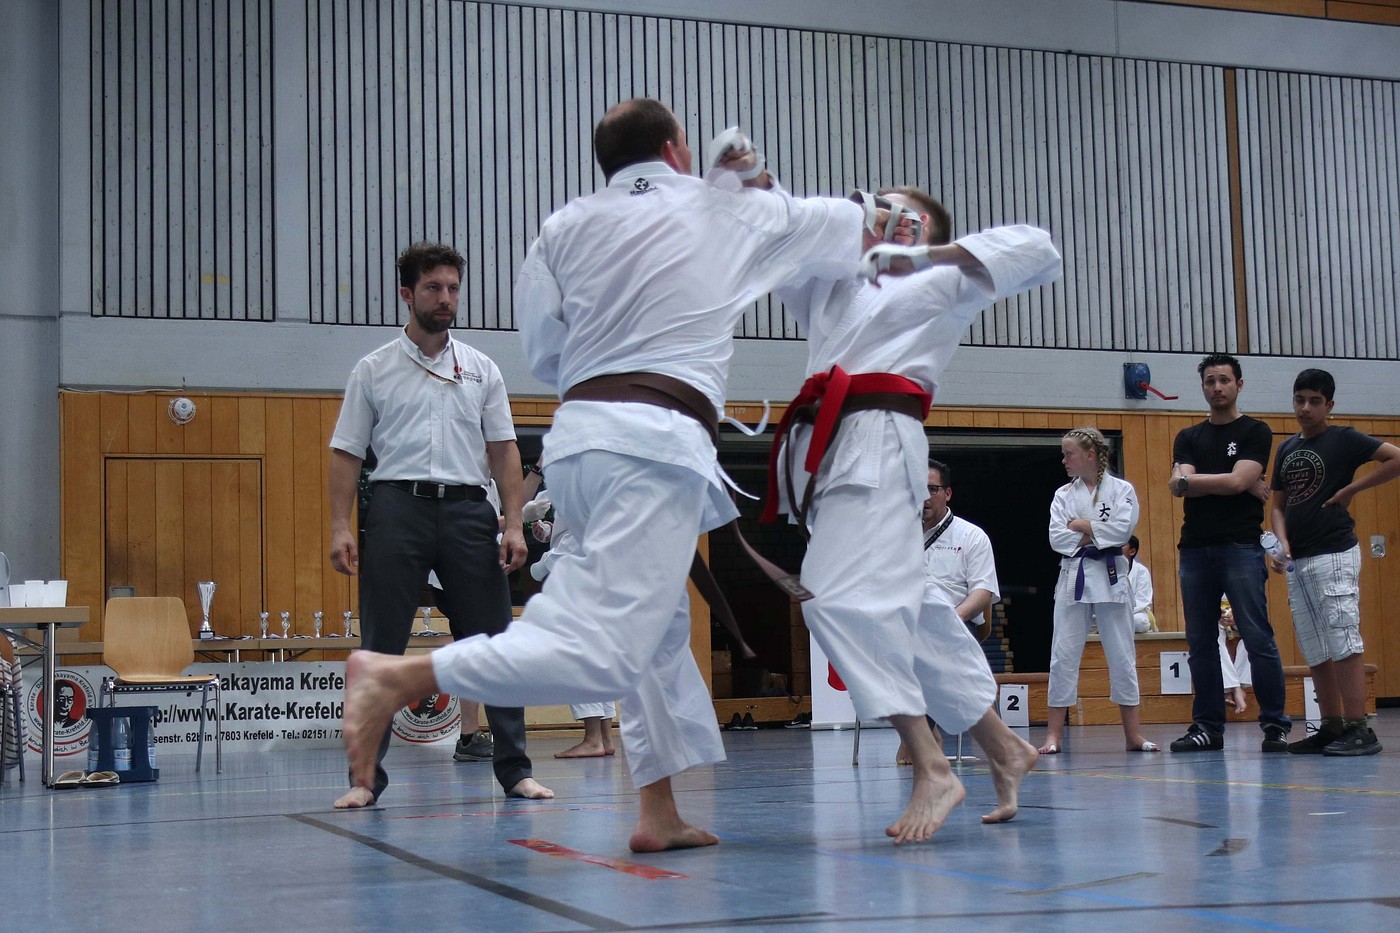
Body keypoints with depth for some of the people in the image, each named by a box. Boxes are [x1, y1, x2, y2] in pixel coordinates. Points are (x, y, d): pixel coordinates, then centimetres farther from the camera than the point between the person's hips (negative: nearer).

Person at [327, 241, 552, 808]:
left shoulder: (481, 370, 13)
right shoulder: (374, 371, 9)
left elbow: (503, 451, 11)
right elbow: (346, 454, 7)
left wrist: (514, 524, 1)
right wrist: (340, 527, -4)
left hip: (468, 510, 2)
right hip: (398, 509, -1)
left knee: (491, 643, 2)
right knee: (380, 647, -3)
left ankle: (515, 770, 8)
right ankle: (366, 776, 2)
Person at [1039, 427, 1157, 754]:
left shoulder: (1121, 490, 2)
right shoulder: (1064, 495, 9)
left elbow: (1122, 530, -13)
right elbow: (1057, 538, -3)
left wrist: (1080, 526, -8)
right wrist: (1097, 535, -11)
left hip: (1111, 578, -2)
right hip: (1073, 577, 2)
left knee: (1122, 654, 2)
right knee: (1063, 655, -1)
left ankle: (1134, 734, 9)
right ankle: (1054, 736, 2)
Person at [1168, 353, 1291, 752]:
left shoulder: (1255, 432, 5)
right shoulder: (1188, 438, 16)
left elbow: (1238, 481, -10)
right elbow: (1178, 487, -1)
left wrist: (1190, 480, -2)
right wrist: (1235, 484, -7)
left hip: (1241, 548, -4)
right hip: (1195, 550, 4)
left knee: (1258, 639, -8)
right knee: (1200, 643, 5)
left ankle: (1275, 726, -4)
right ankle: (1207, 727, 11)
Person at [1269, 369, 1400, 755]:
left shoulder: (1343, 439, -4)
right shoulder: (1287, 449, 15)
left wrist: (1351, 489, -13)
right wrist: (1282, 542, -2)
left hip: (1334, 555, -8)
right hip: (1298, 562, 8)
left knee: (1343, 643, -10)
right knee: (1314, 650, 10)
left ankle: (1358, 730, -9)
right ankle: (1332, 727, 16)